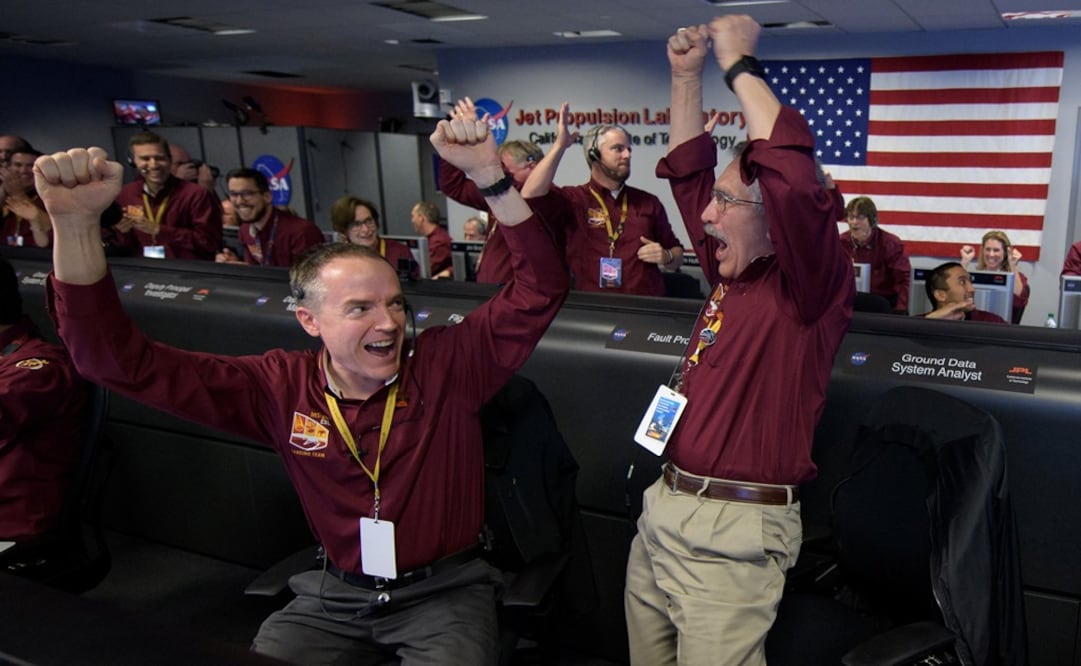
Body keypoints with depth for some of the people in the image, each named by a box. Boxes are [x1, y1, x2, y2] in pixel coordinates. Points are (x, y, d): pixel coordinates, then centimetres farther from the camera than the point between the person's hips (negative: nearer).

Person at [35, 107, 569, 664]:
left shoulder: (447, 365, -11)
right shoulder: (282, 387, -7)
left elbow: (539, 289, -17)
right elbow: (123, 361, -9)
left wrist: (488, 175, -29)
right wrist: (76, 223, -23)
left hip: (447, 591, -2)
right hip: (338, 595, 2)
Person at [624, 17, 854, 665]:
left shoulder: (812, 285, -9)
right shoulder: (731, 275, 11)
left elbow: (794, 176, -27)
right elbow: (688, 170, 20)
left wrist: (740, 64, -17)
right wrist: (687, 75, 13)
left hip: (731, 533, -8)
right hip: (662, 508, 8)